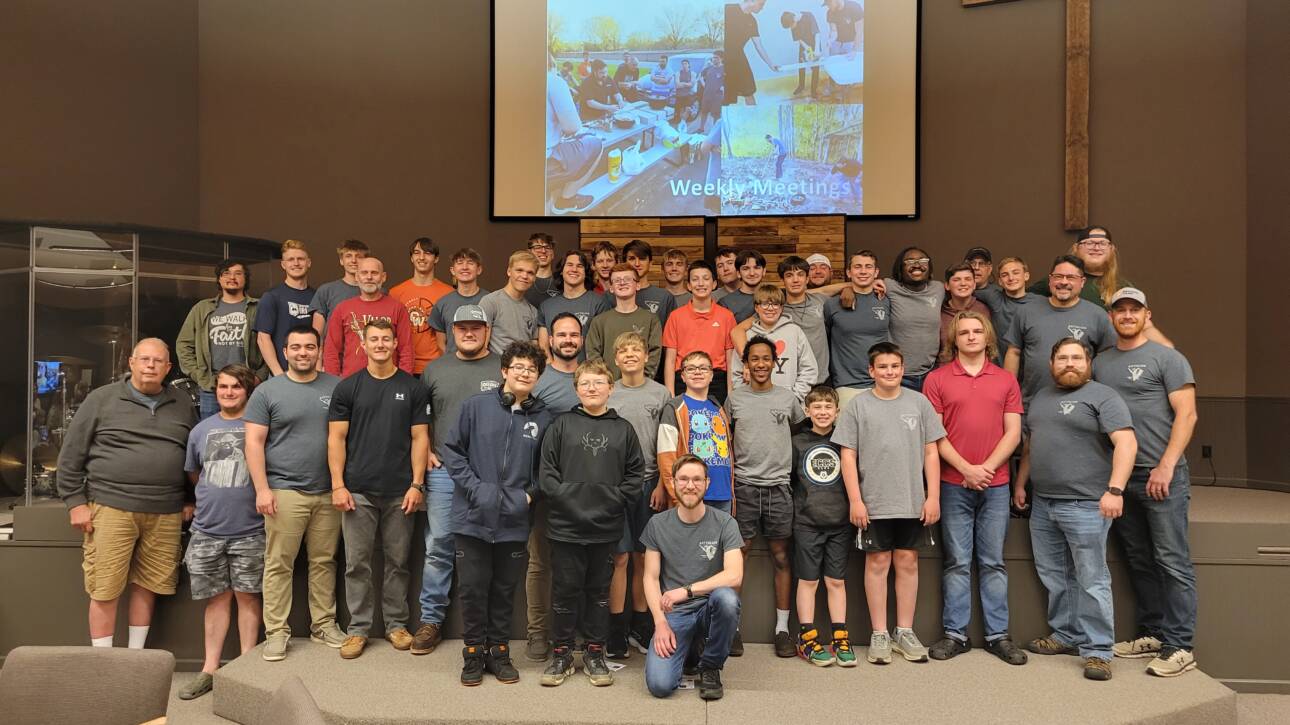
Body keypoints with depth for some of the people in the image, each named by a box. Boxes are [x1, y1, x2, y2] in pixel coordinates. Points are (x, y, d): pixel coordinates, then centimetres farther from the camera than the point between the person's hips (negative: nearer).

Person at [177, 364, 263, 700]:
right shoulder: (200, 430, 10)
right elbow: (193, 474, 21)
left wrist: (257, 497, -3)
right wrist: (212, 499, 15)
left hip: (249, 531, -3)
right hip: (208, 531, 3)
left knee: (247, 596, 3)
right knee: (217, 598, 9)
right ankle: (210, 669, 17)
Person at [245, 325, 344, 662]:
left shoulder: (336, 387, 8)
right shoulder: (268, 391, 3)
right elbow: (254, 443, -1)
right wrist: (262, 489, -8)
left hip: (328, 493, 2)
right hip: (285, 492, -2)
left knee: (324, 561, 8)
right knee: (278, 564, 0)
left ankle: (324, 624, 19)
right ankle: (276, 632, 9)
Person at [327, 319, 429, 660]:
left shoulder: (412, 388, 5)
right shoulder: (348, 387, 5)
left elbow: (420, 438, 3)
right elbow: (336, 438, 2)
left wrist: (416, 484, -5)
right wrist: (338, 485, -6)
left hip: (400, 491, 0)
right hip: (358, 490, 0)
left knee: (398, 561, 8)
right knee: (357, 563, 4)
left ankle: (396, 624, 20)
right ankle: (358, 628, 15)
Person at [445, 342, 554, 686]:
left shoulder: (543, 418, 2)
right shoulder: (476, 405, -2)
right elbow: (453, 450, -1)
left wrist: (529, 494, -6)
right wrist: (474, 487, -10)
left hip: (514, 522, 1)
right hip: (473, 516, -1)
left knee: (505, 589, 12)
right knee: (472, 587, 5)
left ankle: (499, 651, 27)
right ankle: (474, 652, 21)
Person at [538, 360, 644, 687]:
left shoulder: (623, 429, 6)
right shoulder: (561, 425, 3)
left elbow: (636, 472, 4)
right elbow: (546, 470, -1)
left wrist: (617, 499, -7)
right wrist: (562, 495, -12)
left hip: (606, 527, 1)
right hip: (565, 525, -1)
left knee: (599, 590, 12)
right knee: (565, 589, 7)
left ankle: (595, 653, 24)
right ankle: (562, 653, 20)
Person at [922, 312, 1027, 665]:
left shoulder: (1006, 380, 8)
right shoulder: (937, 379, 2)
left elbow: (1013, 432, 3)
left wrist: (987, 467, -9)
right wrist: (966, 469, -11)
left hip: (995, 483, 2)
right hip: (953, 483, -1)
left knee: (993, 562, 7)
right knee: (957, 562, 4)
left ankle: (998, 635, 15)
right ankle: (955, 634, 12)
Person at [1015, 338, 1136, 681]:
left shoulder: (1102, 396, -6)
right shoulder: (1040, 397, 16)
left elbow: (1126, 443, -16)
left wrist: (1115, 489, -24)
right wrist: (1020, 483, 22)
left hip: (1085, 506, -7)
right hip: (1042, 504, 7)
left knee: (1091, 580, -3)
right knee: (1054, 576, 14)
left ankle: (1097, 650, 4)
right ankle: (1066, 635, 27)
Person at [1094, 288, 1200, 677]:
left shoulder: (1167, 358, -1)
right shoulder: (1100, 363, 14)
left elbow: (1186, 415, -8)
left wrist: (1166, 466, -17)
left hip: (1162, 475, -5)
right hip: (1121, 477, 6)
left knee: (1172, 562, -3)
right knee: (1139, 561, 12)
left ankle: (1179, 647, 2)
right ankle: (1151, 634, 22)